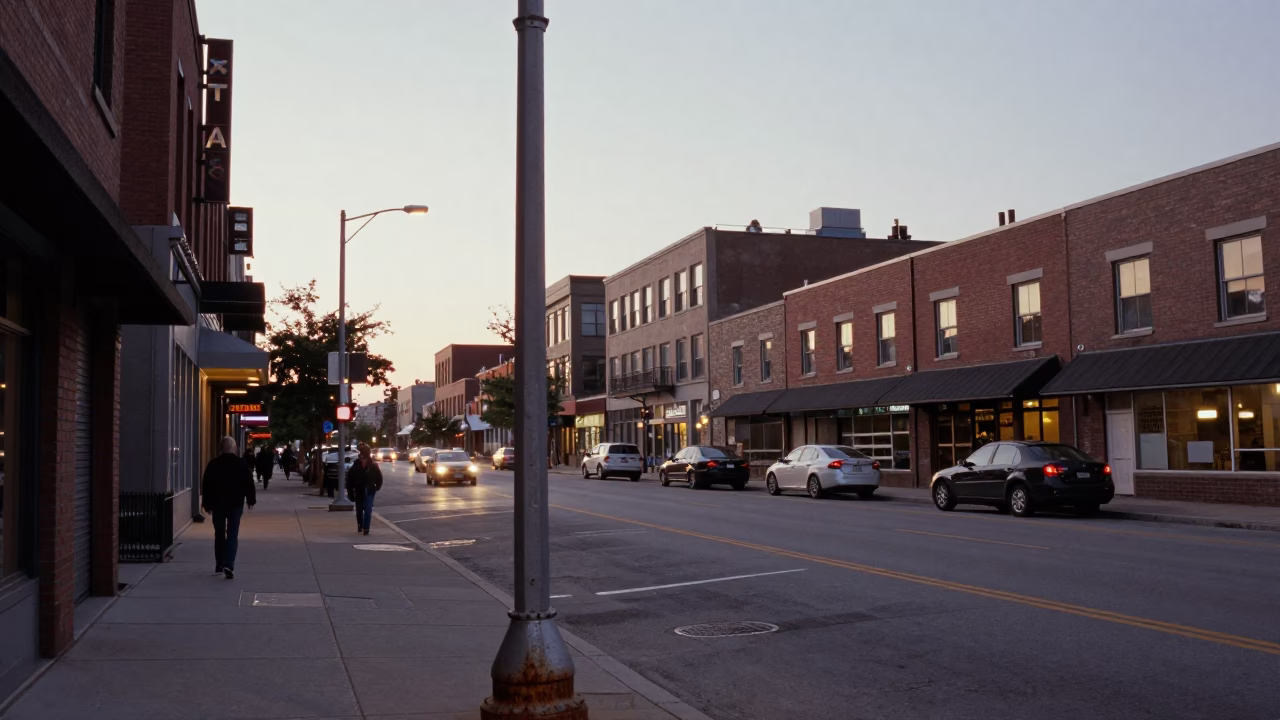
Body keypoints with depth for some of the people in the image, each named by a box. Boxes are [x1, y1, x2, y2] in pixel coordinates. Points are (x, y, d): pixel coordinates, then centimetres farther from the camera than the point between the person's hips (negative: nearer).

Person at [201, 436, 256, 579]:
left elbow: (206, 486, 2)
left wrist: (206, 504, 8)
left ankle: (219, 564, 21)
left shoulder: (213, 464, 0)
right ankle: (229, 565, -18)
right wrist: (251, 500, 10)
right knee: (232, 535, -4)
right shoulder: (241, 464, -3)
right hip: (236, 504, -1)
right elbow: (249, 483, 0)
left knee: (219, 534, 15)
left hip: (218, 503, 2)